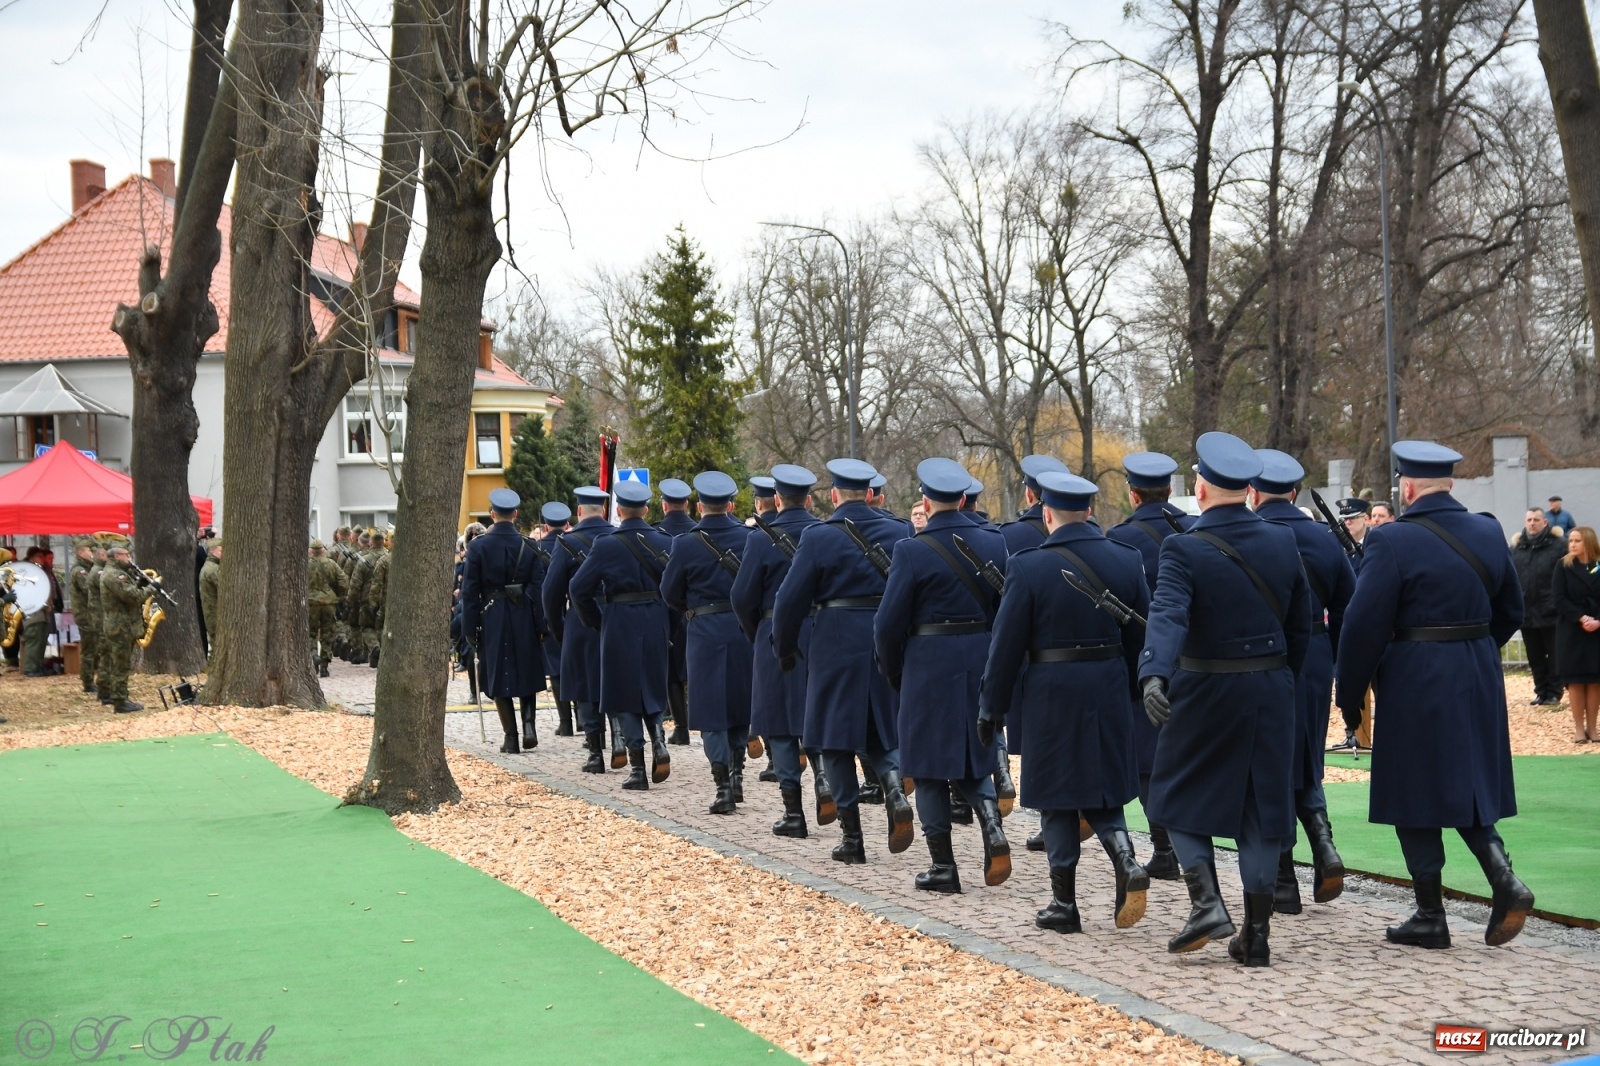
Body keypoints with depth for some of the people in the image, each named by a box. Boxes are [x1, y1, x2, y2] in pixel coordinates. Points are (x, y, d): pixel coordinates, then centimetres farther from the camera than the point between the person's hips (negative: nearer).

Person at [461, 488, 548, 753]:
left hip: (491, 619, -1)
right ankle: (528, 723, 2)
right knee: (527, 672, 18)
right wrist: (540, 624, 2)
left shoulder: (478, 546, -7)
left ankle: (511, 738, 4)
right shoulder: (529, 546, -4)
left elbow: (470, 591, -6)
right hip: (524, 619, 2)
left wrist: (469, 628, -1)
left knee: (499, 676, 6)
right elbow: (539, 588, -4)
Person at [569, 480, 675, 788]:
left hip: (620, 626, -3)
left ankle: (637, 768, 3)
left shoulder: (606, 546, -8)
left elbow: (578, 589, -8)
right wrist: (671, 622, 9)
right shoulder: (665, 542, 1)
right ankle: (658, 739, -5)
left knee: (624, 694, 5)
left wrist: (596, 622, 5)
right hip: (657, 624, 3)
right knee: (653, 689, 20)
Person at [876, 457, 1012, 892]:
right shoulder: (994, 543, 2)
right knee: (973, 759, 19)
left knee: (929, 768, 7)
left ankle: (943, 867, 9)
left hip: (929, 667, -4)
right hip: (982, 665, 4)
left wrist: (894, 675, 5)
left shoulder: (912, 551, -11)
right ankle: (992, 825, -7)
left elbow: (888, 623, -10)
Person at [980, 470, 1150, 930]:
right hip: (1110, 691, 4)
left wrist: (992, 706, 1)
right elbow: (1142, 637, 6)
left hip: (1052, 696, -4)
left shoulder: (1028, 567, -12)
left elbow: (1007, 645, -9)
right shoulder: (1126, 560, 1)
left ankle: (1064, 904, 11)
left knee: (1057, 799, 7)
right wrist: (1130, 692, 18)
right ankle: (1127, 862, -8)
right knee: (1102, 792, 17)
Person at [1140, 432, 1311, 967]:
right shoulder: (1283, 542, 2)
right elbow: (1300, 626, 8)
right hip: (1271, 692, 4)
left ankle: (1206, 902, -3)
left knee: (1181, 796, 14)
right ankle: (1256, 935, 9)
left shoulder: (1184, 550, -14)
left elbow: (1167, 616, -30)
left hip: (1204, 695, -4)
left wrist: (1154, 676, -43)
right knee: (1261, 807, 8)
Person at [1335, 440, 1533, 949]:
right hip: (1480, 678, 6)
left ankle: (1430, 918, 10)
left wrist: (1350, 696, -5)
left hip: (1416, 683, -6)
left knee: (1415, 794, 4)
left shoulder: (1393, 541, -14)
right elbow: (1510, 611, 15)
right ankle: (1503, 877, -2)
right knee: (1468, 785, 19)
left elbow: (1364, 627, -15)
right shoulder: (1488, 532, 5)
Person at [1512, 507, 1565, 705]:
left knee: (1555, 655, 6)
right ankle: (1541, 691, 21)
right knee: (1535, 657, 11)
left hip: (1551, 613, -4)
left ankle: (1554, 692, 15)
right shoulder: (1516, 547, 6)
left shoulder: (1559, 545, -5)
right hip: (1527, 613, 4)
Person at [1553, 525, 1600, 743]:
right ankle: (1579, 728, 5)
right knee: (1575, 680, -1)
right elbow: (1559, 598, -7)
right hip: (1571, 631, -1)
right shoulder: (1564, 567, 0)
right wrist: (1581, 618, -16)